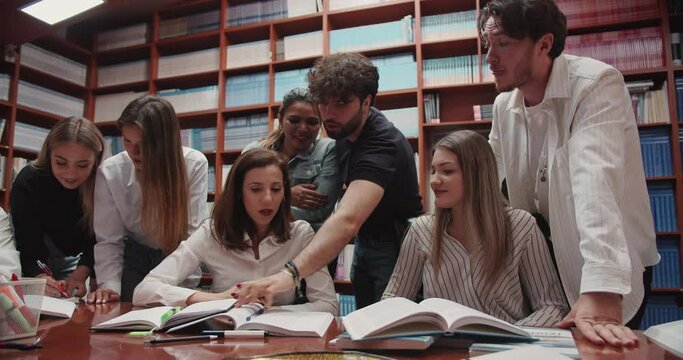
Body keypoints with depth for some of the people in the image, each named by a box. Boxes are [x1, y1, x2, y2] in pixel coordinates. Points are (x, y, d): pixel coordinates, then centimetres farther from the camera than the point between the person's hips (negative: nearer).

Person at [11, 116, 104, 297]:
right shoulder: (27, 182, -28)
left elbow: (97, 239, -20)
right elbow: (27, 243, -31)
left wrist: (80, 274, -36)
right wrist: (41, 278, -50)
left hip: (74, 258, 1)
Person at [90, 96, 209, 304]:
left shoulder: (195, 165, -21)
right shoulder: (110, 172, -17)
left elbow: (192, 231, -18)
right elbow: (108, 241, -13)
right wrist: (109, 285, -27)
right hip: (135, 256, 1)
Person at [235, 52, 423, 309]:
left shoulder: (383, 143, -30)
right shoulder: (345, 129, -3)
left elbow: (347, 221, -46)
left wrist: (290, 274, -58)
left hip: (394, 246, -7)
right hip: (364, 242, 8)